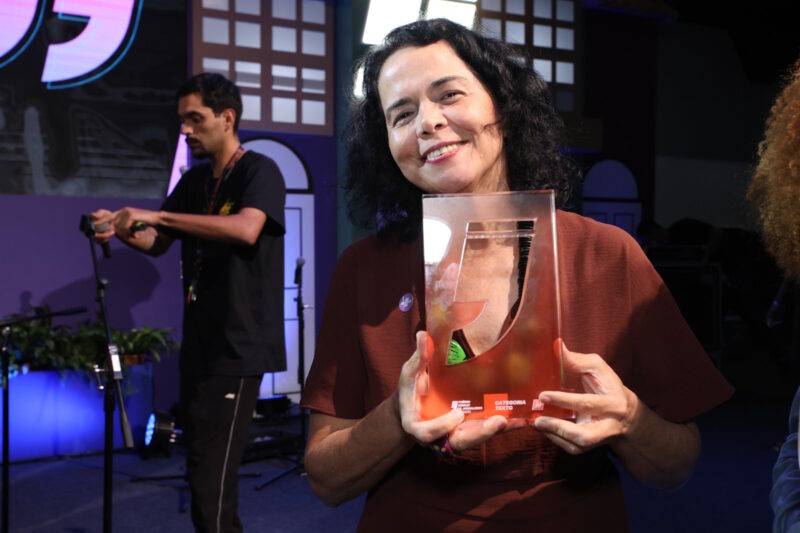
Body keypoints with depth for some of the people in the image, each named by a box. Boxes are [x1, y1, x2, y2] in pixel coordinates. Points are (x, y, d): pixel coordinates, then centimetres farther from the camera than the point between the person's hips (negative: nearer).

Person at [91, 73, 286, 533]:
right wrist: (120, 230, -4)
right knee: (206, 471, 14)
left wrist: (156, 215, -26)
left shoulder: (259, 172, -8)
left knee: (211, 480, -11)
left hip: (238, 347, -8)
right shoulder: (194, 180, 15)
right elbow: (157, 244, 18)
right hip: (199, 343, 8)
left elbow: (246, 229, -28)